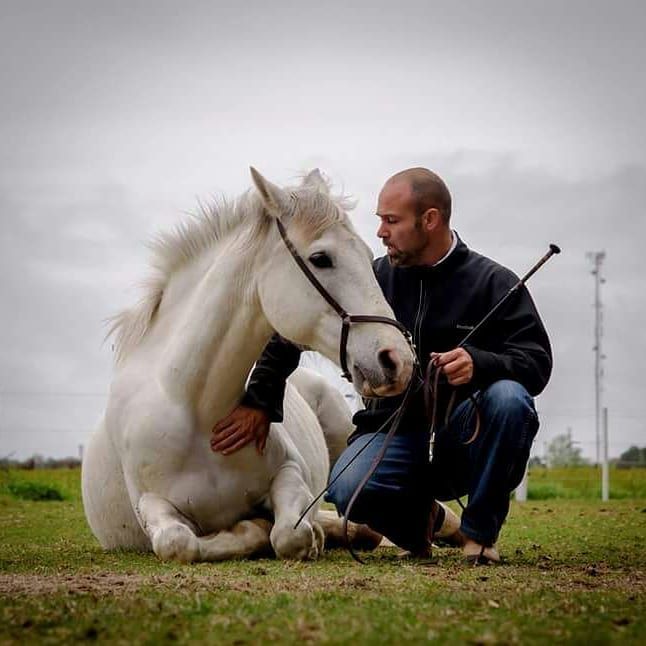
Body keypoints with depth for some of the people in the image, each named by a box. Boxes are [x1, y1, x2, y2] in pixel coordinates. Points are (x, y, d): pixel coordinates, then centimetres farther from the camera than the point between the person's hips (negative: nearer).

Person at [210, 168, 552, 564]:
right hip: (394, 429, 1)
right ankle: (427, 519, 7)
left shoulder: (494, 283, -1)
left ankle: (480, 532, -10)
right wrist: (260, 402, 0)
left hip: (464, 436, -1)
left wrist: (479, 363, -31)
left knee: (508, 397, -34)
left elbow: (537, 362, -11)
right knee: (348, 491, -30)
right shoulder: (376, 278, 5)